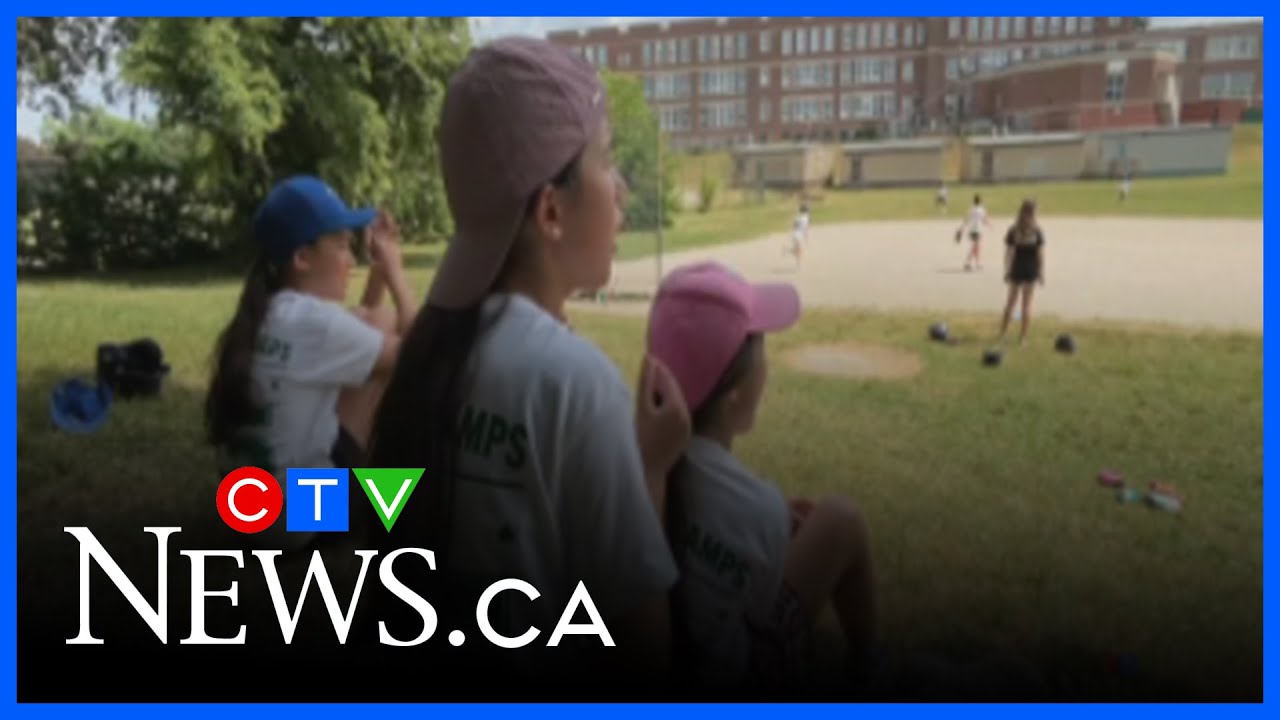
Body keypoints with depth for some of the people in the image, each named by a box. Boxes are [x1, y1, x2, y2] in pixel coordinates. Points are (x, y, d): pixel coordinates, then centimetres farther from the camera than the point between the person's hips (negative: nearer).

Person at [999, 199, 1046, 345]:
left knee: (1010, 302, 11)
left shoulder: (1013, 231, -5)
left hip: (1017, 270, 1)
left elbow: (1009, 253, -6)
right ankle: (1023, 337, 6)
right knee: (1026, 304, 5)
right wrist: (1041, 273, 0)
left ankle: (1002, 334, 11)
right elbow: (1041, 254, -6)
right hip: (1031, 271, -1)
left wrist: (1007, 271, -1)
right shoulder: (1037, 232, -6)